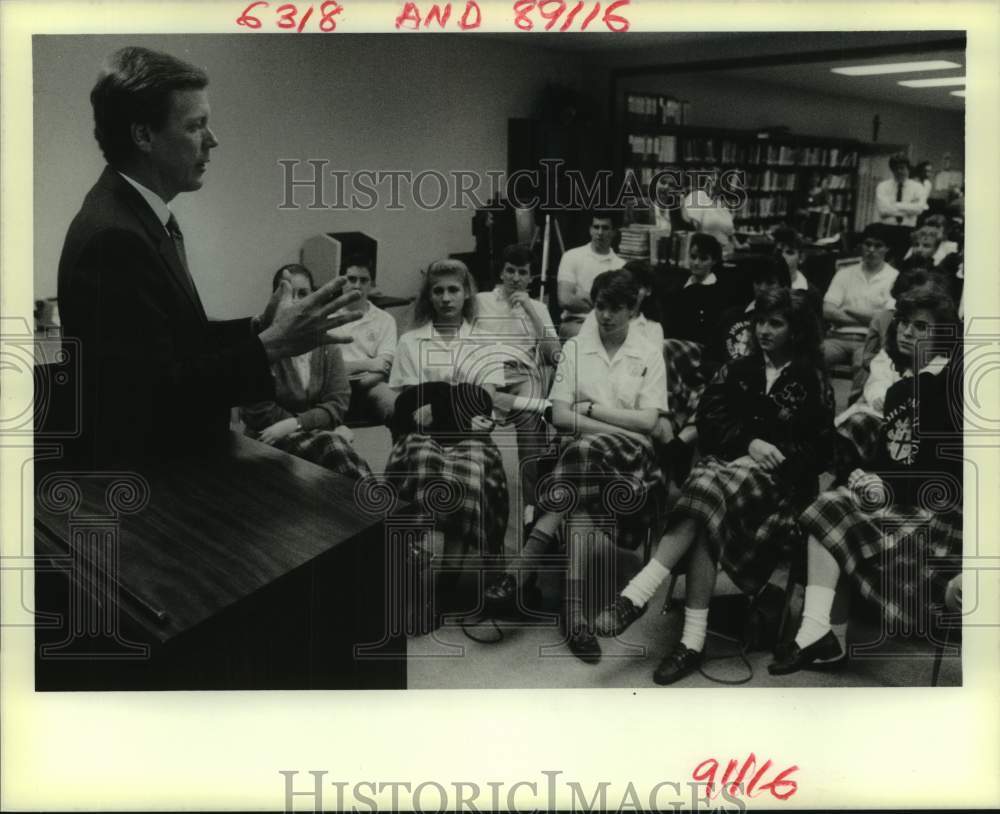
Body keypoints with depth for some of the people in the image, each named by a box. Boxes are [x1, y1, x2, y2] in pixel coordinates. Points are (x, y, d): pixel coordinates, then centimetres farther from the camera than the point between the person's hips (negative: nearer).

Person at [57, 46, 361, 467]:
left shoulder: (136, 213, 8)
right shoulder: (113, 236, -24)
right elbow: (159, 395, -26)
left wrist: (258, 328, -1)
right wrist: (270, 346, -22)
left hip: (172, 457, 9)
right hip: (137, 470, -9)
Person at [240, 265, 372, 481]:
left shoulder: (326, 344, 7)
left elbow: (338, 403, 0)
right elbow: (258, 413, -8)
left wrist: (295, 424, -17)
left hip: (316, 434, 3)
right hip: (270, 442, -3)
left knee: (336, 445, -34)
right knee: (331, 444, -34)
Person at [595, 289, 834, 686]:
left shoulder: (812, 381, 10)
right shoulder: (737, 370, 19)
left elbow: (820, 450, 5)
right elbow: (710, 422, 8)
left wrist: (775, 451, -13)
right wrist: (749, 442, -11)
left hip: (780, 476, -3)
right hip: (730, 461, 3)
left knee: (709, 490, -35)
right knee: (707, 512, -34)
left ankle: (637, 594, -41)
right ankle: (692, 640, -39)